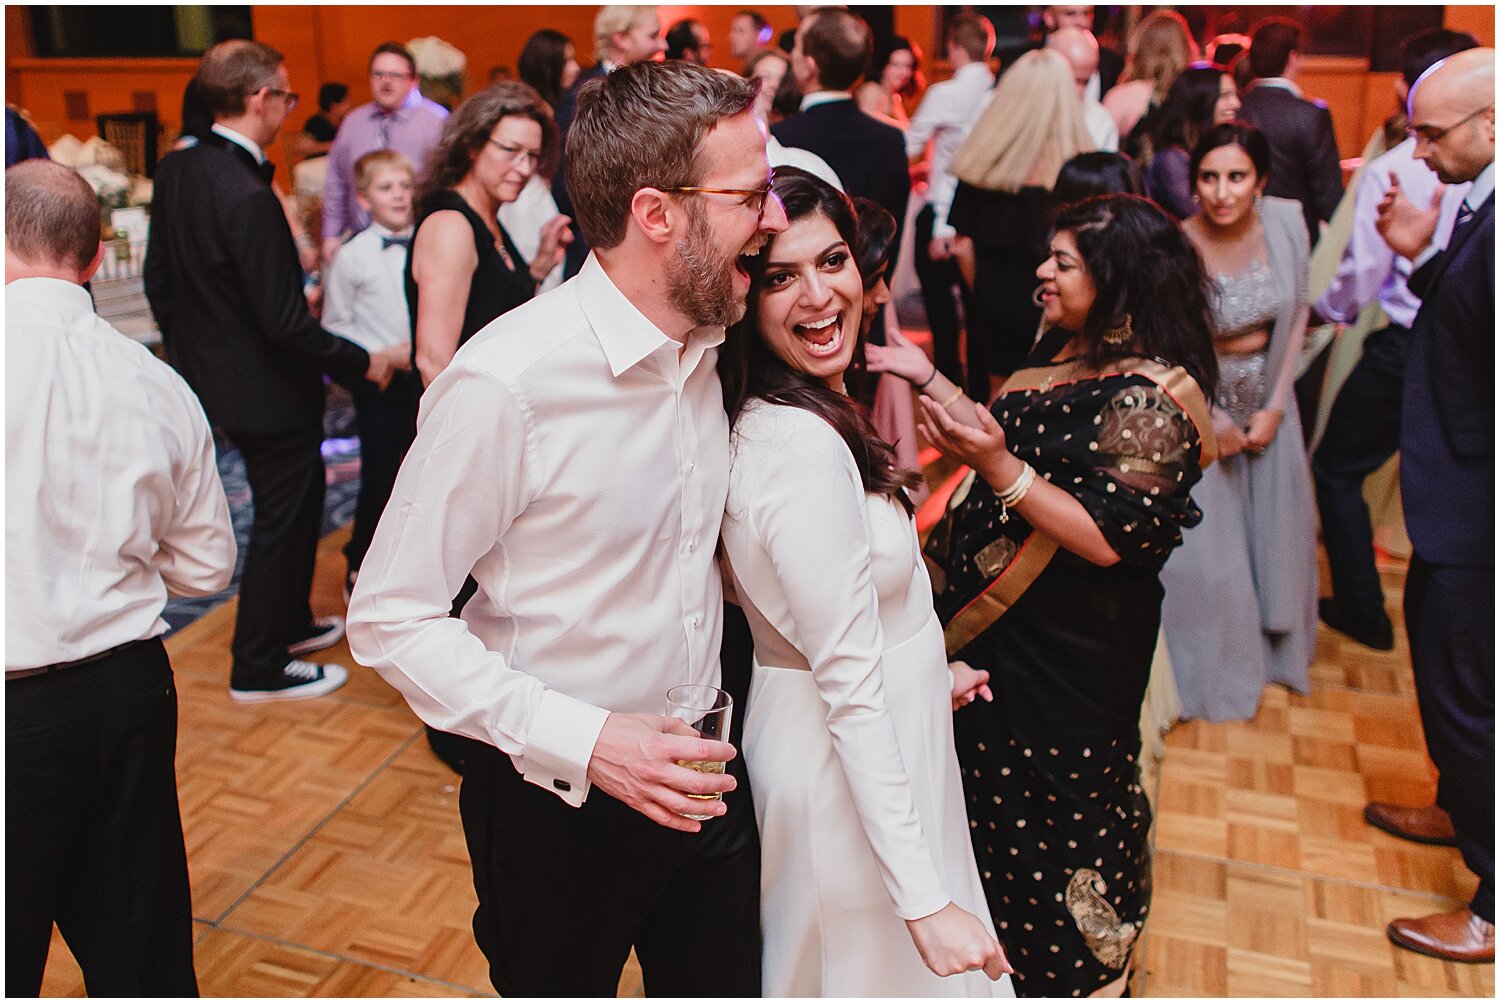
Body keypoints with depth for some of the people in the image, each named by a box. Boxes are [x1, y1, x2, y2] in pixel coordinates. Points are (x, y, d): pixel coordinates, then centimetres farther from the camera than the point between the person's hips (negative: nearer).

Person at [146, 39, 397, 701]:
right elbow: (285, 325, -26)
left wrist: (189, 351, 22)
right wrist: (362, 363, -13)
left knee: (301, 500, 25)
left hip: (210, 371, 9)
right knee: (281, 522, 7)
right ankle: (258, 669, 22)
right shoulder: (248, 198, -28)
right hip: (267, 391, -9)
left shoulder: (174, 171, 0)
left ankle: (290, 623, 42)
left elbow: (158, 279, 10)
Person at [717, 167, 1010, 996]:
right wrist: (925, 897, -26)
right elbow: (851, 687, -29)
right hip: (855, 776, -9)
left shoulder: (778, 421, 0)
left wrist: (923, 670, 18)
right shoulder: (803, 446, -30)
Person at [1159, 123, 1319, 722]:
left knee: (1275, 530, 14)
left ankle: (1274, 647, 39)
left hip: (1267, 400, 4)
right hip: (1198, 401, -4)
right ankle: (1213, 667, 26)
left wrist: (1275, 406, -4)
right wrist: (1213, 421, -10)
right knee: (1203, 540, 3)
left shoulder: (1285, 225, -13)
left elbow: (1296, 313, -1)